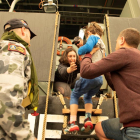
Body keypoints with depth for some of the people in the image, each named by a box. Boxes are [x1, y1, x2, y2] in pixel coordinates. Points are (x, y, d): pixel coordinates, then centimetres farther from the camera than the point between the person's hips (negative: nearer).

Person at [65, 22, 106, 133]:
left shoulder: (93, 37, 2)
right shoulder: (103, 44, 26)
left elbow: (88, 47, -20)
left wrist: (80, 50, -1)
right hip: (100, 78, 8)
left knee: (74, 95, 11)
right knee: (88, 97, 27)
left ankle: (73, 123, 0)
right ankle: (88, 120, 7)